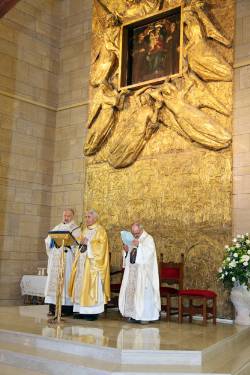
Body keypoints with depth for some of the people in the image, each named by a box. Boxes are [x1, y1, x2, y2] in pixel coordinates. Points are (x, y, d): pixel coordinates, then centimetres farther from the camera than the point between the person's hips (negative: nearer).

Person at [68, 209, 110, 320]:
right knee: (81, 285, 4)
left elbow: (101, 246, -14)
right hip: (82, 262, 7)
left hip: (93, 263, -7)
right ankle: (81, 310, 8)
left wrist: (88, 243, -15)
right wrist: (81, 243, 0)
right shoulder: (85, 230, 18)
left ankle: (93, 312, -4)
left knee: (92, 286, -8)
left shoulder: (100, 230, -4)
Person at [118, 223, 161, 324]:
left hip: (143, 271, -6)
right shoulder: (132, 240, 15)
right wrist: (126, 250, -3)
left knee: (143, 292, -7)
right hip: (132, 270, 6)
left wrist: (139, 245, -27)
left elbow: (150, 251, -18)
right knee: (131, 291, 4)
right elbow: (128, 255, 18)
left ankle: (145, 316, 0)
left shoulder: (148, 239, -3)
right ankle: (133, 314, 12)